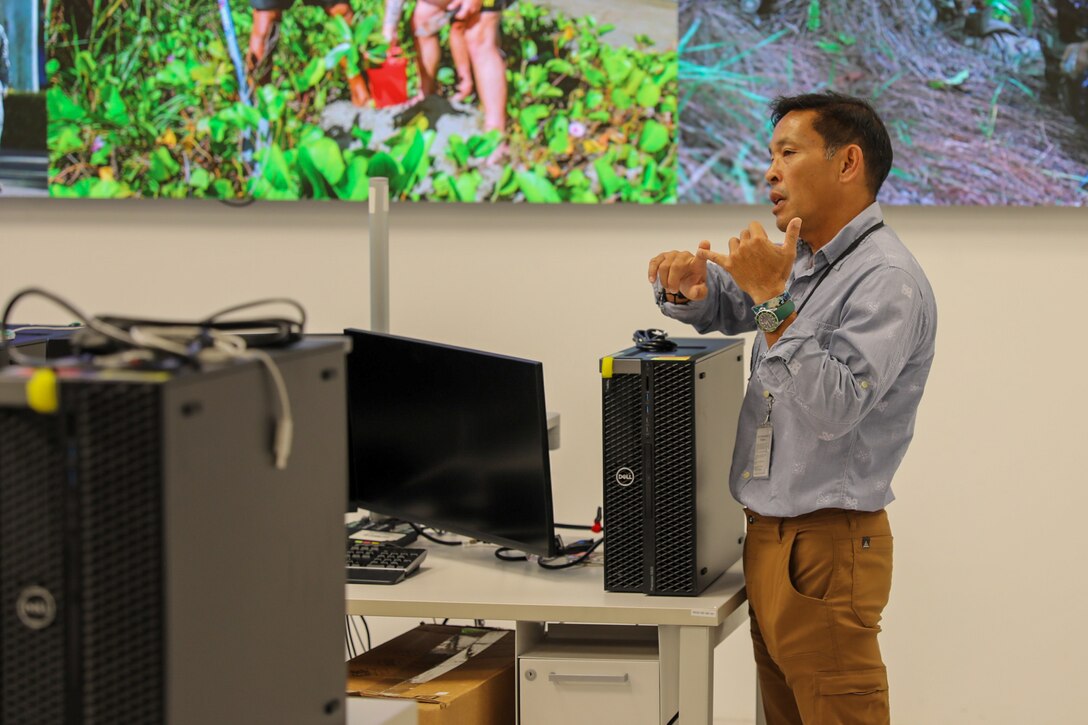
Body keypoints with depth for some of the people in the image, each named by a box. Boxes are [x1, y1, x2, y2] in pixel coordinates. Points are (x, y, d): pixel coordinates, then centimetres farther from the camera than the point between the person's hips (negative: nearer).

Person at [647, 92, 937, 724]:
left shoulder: (888, 281, -16)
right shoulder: (800, 258, 12)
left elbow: (833, 407, -26)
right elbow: (725, 308, 28)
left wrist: (772, 299, -24)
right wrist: (689, 287, 3)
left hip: (828, 546, -9)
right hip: (770, 535, 9)